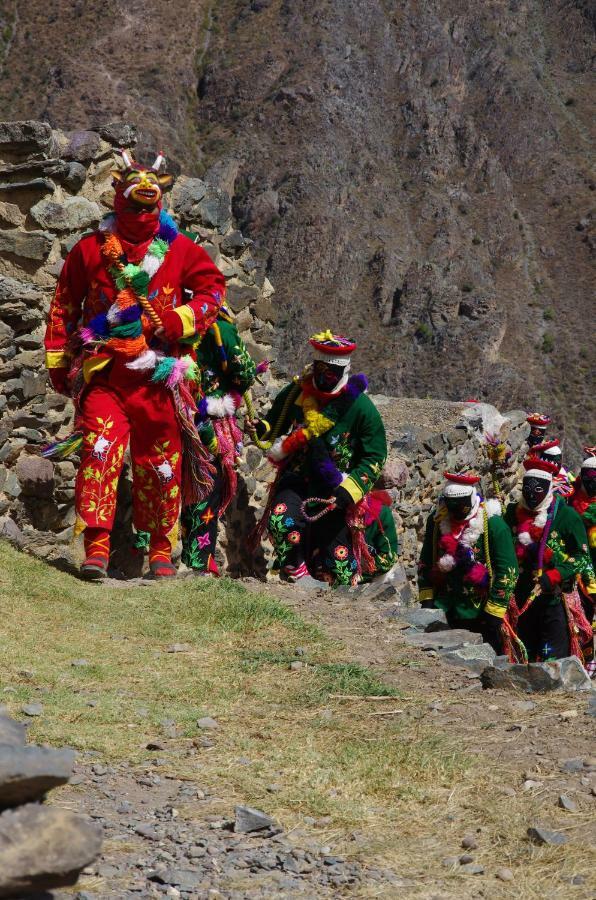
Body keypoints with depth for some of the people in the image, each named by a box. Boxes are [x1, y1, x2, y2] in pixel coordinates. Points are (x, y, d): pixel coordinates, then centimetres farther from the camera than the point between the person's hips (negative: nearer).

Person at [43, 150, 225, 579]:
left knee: (161, 462, 6)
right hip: (104, 372, -1)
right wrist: (58, 362, 15)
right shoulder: (91, 249, 9)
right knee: (101, 446, -19)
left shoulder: (179, 250, 8)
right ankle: (97, 544, -21)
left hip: (158, 374, 1)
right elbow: (64, 307, 16)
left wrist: (180, 321, -7)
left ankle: (161, 550, 18)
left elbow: (214, 286, 9)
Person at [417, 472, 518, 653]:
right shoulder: (437, 520, 2)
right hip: (445, 608, 5)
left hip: (480, 610, -4)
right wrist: (426, 598, 6)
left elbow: (507, 570, -12)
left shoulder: (492, 524, -13)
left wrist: (494, 613, -13)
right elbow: (425, 562, 14)